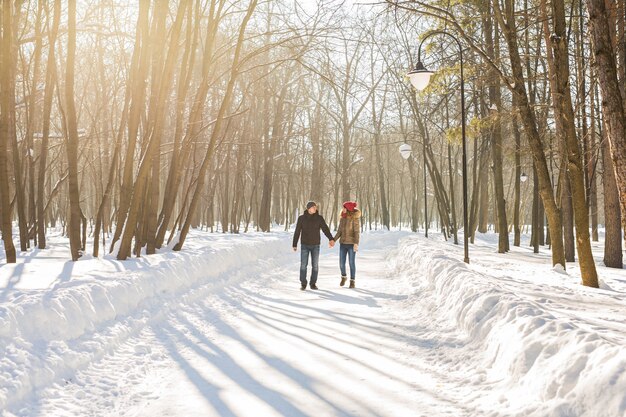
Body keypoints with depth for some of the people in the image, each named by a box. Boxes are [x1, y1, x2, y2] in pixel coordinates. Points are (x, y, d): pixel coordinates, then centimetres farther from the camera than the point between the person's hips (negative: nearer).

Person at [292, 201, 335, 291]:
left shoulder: (319, 218, -4)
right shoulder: (301, 218, -4)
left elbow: (325, 229, -16)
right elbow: (297, 232, 1)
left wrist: (331, 239, -33)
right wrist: (294, 244, -1)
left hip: (315, 245, 1)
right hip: (304, 245, -1)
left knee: (315, 265, 2)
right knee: (303, 265, -2)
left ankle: (313, 283, 14)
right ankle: (303, 284, 10)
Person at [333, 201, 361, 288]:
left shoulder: (355, 218, -12)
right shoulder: (342, 219, 7)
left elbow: (357, 232, -17)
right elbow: (339, 231, 12)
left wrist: (356, 243, -26)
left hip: (352, 244, -5)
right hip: (343, 243, 5)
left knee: (352, 263, -3)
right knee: (341, 263, 4)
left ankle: (352, 281, 9)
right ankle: (344, 277, 31)